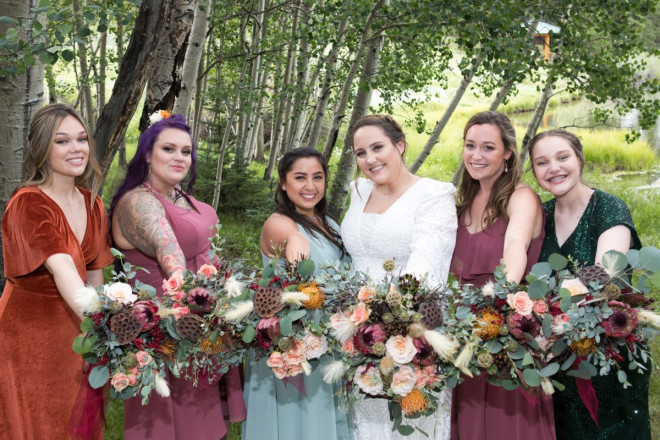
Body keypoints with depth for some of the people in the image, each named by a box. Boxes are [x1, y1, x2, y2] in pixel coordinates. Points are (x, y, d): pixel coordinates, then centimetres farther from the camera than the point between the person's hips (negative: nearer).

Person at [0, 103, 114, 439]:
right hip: (30, 335, -6)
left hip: (77, 332, 6)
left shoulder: (92, 204, 3)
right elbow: (63, 272, -33)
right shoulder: (28, 203, -19)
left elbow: (94, 274, 7)